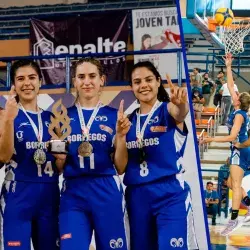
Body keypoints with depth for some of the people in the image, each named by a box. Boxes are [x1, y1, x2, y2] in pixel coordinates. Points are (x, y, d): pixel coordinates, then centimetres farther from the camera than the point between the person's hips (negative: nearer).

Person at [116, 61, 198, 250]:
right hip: (136, 196, 5)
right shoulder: (129, 120, 11)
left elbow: (180, 114, -28)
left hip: (170, 193, -5)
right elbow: (121, 168, 9)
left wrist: (182, 104, -51)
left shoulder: (167, 110, -1)